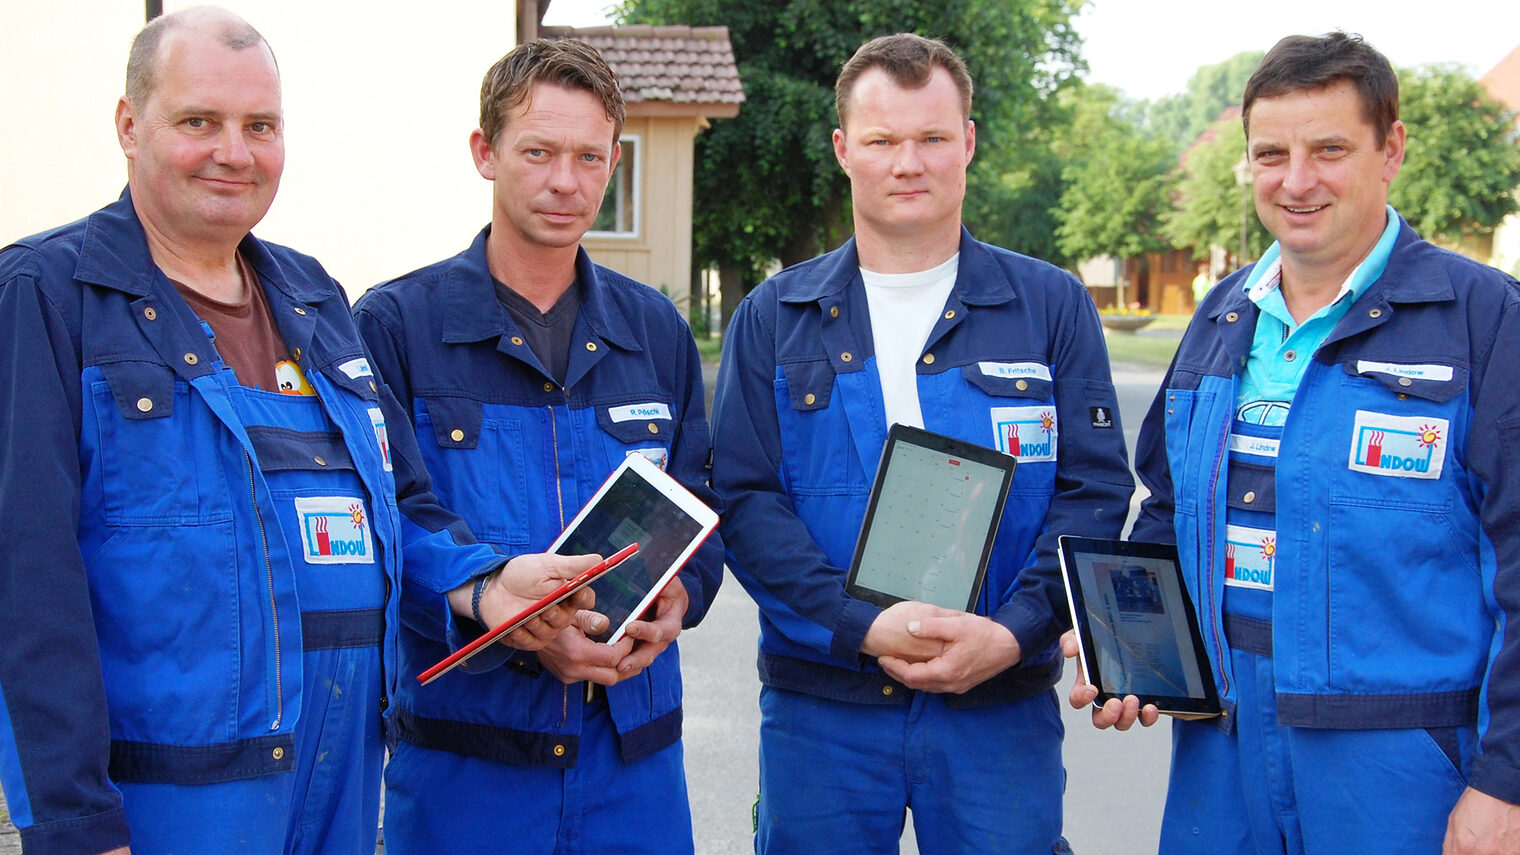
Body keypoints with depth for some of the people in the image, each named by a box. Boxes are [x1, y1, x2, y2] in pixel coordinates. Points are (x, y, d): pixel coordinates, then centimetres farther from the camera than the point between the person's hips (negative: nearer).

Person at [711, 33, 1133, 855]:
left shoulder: (1051, 307, 4)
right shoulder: (772, 319, 5)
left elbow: (1096, 489, 0)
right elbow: (744, 499, -2)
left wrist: (1012, 634, -15)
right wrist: (863, 628, -16)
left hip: (1002, 704, 0)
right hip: (819, 707, 1)